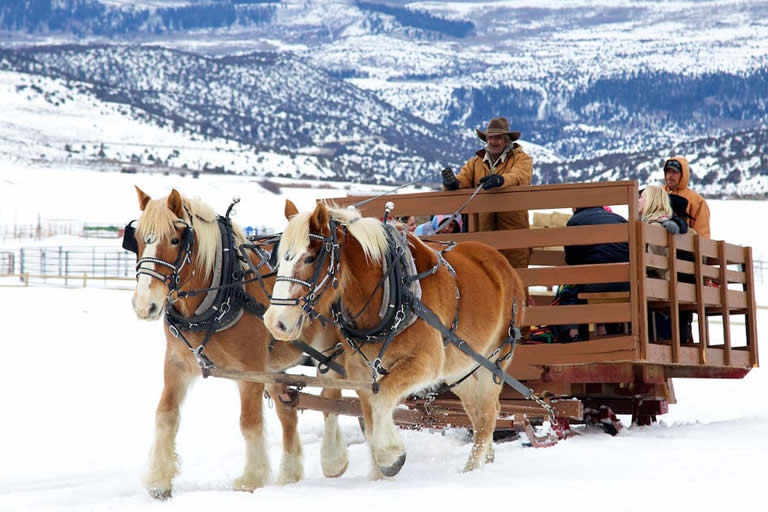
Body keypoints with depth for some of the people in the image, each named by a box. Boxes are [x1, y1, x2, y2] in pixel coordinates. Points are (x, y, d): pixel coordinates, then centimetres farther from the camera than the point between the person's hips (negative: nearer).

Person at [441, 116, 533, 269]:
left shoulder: (521, 158, 4)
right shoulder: (475, 162, 17)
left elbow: (521, 176, -17)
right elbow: (463, 180, 5)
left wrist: (500, 180, -37)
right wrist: (452, 183, -20)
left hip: (513, 229, -3)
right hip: (483, 230, 4)